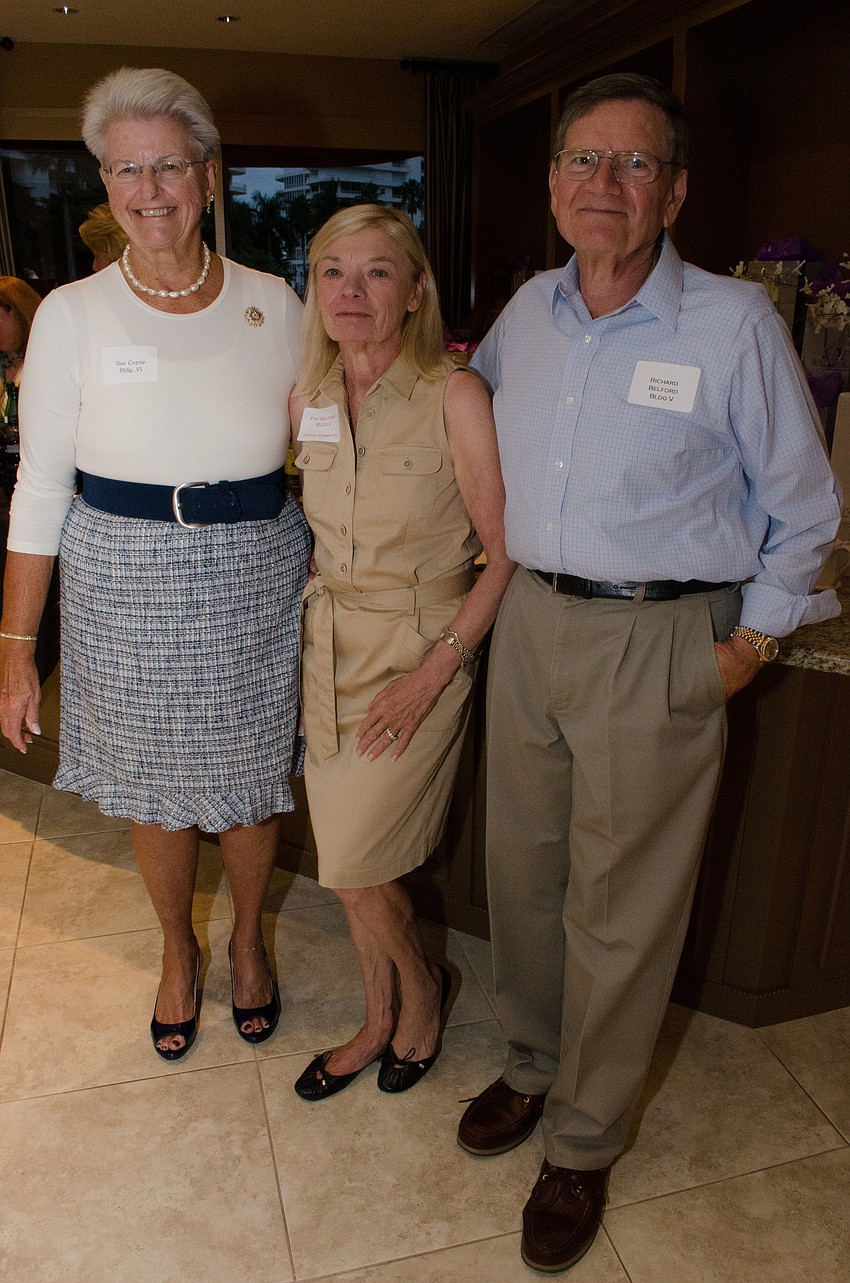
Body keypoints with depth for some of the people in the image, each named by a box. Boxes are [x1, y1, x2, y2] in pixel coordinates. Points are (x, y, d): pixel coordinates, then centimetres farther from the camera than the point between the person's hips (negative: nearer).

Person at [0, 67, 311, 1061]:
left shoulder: (273, 304, -1)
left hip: (255, 585, 1)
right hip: (125, 589, 0)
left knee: (247, 783, 14)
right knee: (154, 791, 14)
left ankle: (247, 940, 44)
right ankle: (178, 952, 44)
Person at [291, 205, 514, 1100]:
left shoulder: (455, 397, -15)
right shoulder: (308, 400, 2)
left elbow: (507, 554, -13)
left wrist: (433, 671, -17)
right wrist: (314, 639, 8)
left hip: (422, 654, -5)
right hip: (331, 648, 5)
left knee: (351, 864, -3)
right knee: (353, 860, 13)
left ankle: (423, 987, 30)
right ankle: (379, 1021, 38)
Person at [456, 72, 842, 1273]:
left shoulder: (735, 323, -9)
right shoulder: (527, 311, 5)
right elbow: (475, 398, 29)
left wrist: (752, 641, -3)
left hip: (658, 645, -5)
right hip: (531, 621, 5)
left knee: (619, 906, 6)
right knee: (521, 865, 16)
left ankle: (583, 1143, 29)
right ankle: (533, 1064, 42)